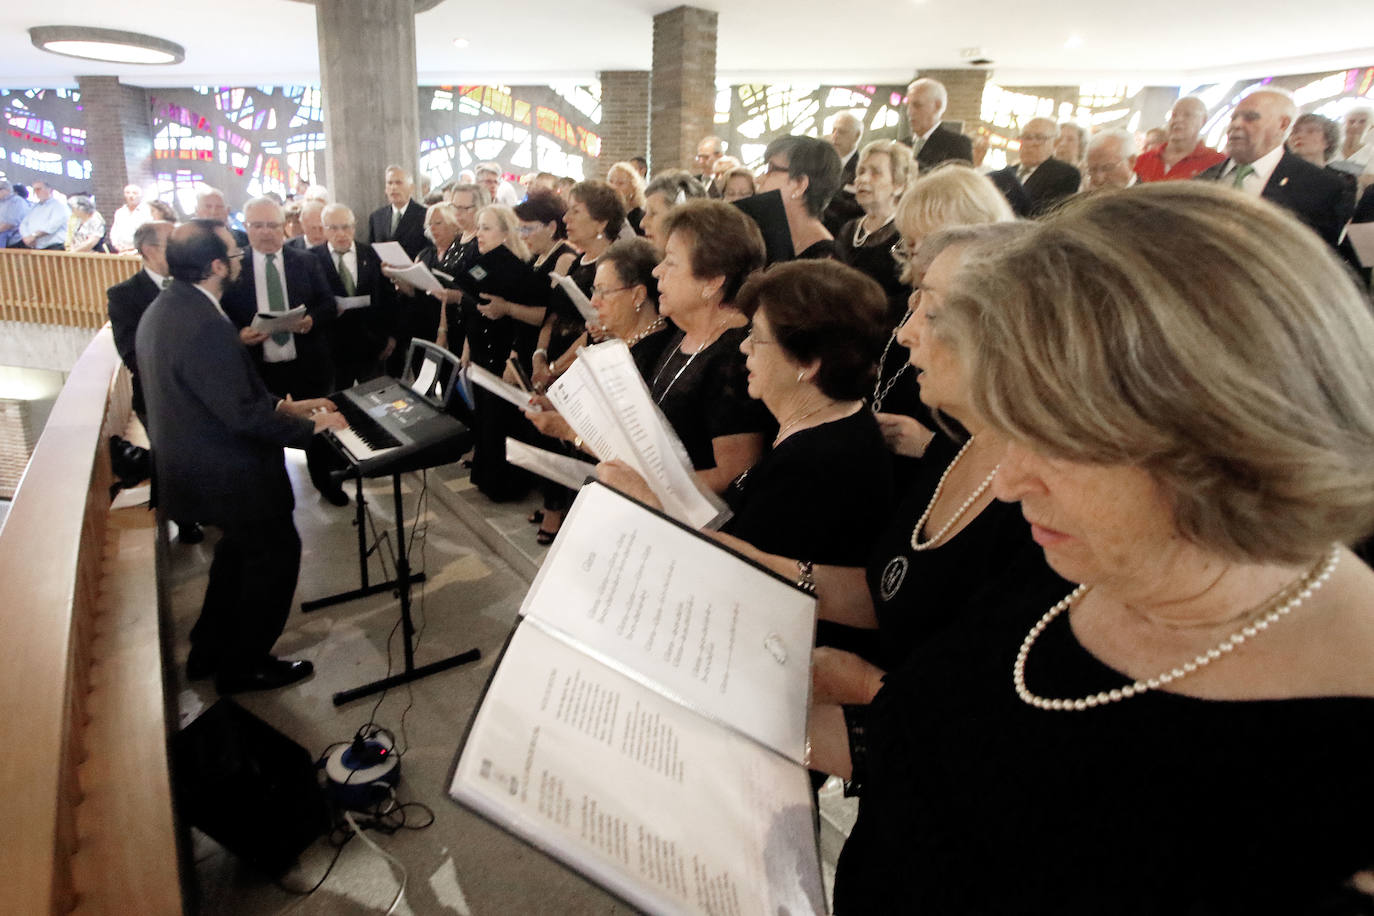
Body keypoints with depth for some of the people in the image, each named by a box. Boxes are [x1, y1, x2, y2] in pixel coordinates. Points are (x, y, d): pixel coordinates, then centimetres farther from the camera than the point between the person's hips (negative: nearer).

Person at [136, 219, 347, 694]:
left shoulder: (164, 308, 3)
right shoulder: (204, 325, -30)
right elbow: (243, 415, -29)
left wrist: (280, 405, 7)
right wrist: (310, 426, -16)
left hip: (194, 462, 10)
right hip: (227, 473, -10)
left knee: (240, 547, 26)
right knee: (278, 553, 8)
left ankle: (209, 650, 40)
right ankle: (243, 666, 23)